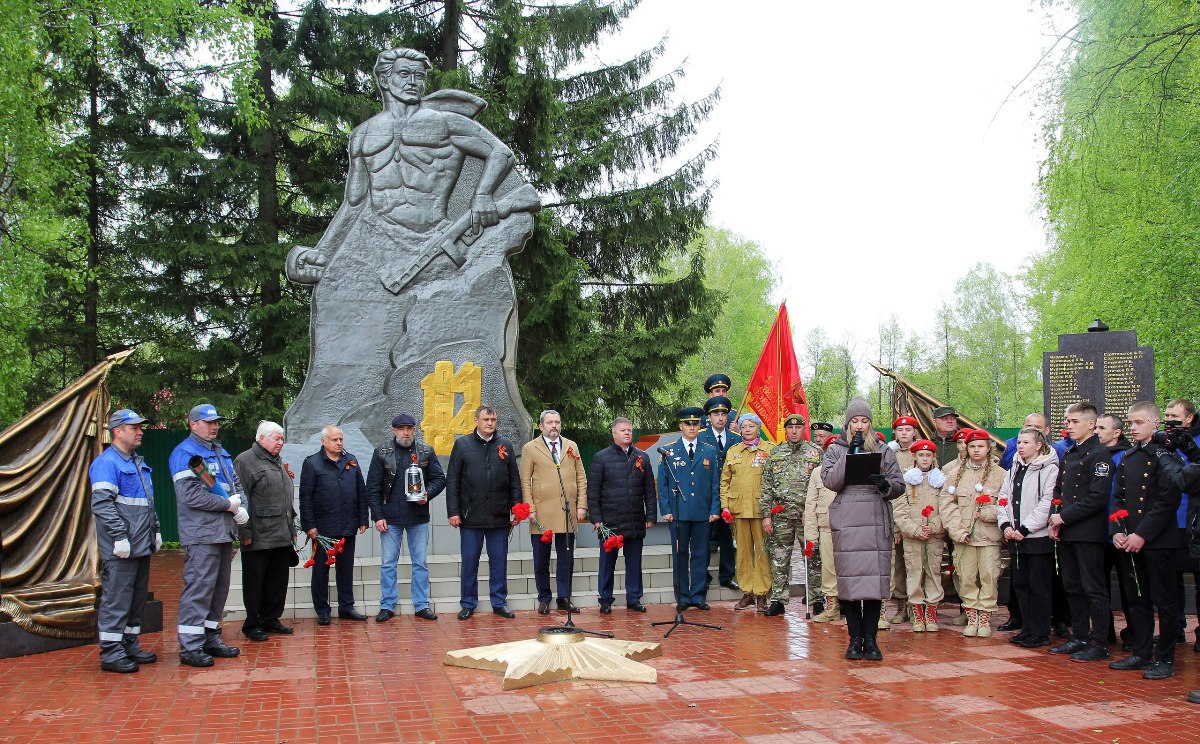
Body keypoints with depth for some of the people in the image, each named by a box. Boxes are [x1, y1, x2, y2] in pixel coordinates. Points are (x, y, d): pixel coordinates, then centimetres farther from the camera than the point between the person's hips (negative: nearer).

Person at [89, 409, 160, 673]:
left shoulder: (138, 463, 19)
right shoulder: (106, 463, -12)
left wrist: (155, 530, 20)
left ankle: (130, 645, 23)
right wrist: (120, 535, -23)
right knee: (116, 599, -6)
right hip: (120, 549, -9)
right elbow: (101, 504, -20)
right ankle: (111, 653, -1)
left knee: (137, 598, 14)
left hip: (142, 546, 9)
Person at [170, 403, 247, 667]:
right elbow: (190, 495, -19)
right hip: (201, 534, -9)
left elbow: (237, 484, 20)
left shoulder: (221, 453, 19)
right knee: (198, 588, -9)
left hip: (224, 532, 9)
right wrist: (227, 504, -14)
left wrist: (242, 508, 0)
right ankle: (190, 647, -5)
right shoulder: (184, 453, -9)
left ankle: (211, 638, 24)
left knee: (220, 588, 14)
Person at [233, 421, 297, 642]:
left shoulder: (278, 463, 20)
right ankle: (252, 625, 10)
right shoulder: (245, 461, -7)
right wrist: (245, 532, -18)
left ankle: (271, 619, 24)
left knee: (278, 581, 13)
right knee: (255, 581, 1)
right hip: (258, 538, -8)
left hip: (282, 537, 8)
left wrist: (291, 528, 21)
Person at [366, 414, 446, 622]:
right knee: (388, 563, 5)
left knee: (421, 563, 8)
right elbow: (373, 487, -2)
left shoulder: (426, 451, 2)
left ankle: (421, 605, 17)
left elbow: (439, 479, 6)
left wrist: (428, 494, -14)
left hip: (418, 517, 1)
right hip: (390, 518, -1)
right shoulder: (382, 452, -2)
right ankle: (387, 606, 15)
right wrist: (378, 516, -7)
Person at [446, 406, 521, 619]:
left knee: (499, 562, 8)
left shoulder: (506, 446, 7)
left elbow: (514, 482, 9)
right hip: (471, 516, -1)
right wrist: (453, 511, -5)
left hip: (499, 517, 2)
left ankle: (499, 603, 18)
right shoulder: (462, 445, 2)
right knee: (469, 562, 5)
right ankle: (468, 604, 16)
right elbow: (452, 480, 1)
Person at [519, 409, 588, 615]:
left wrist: (581, 505, 2)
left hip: (568, 512, 3)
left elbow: (581, 478, 11)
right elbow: (525, 481, 0)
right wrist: (530, 509, -9)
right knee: (541, 559, 5)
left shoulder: (572, 447, 12)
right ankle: (544, 599, 16)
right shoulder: (530, 448, 3)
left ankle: (564, 598, 16)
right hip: (542, 513, -2)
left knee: (566, 558, 6)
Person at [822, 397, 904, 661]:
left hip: (877, 523, 1)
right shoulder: (835, 450, 11)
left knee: (875, 578, -3)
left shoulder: (883, 451, 15)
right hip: (846, 523, -1)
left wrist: (885, 484, -11)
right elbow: (830, 481, -4)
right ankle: (855, 638, 7)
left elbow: (899, 485, 11)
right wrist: (851, 453, -9)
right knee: (849, 579, -3)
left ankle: (870, 639, 5)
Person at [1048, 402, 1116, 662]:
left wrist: (1065, 517, -15)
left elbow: (1097, 498, -17)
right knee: (1073, 587, 13)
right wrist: (1054, 519, 4)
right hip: (1066, 533, 8)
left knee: (1093, 589, -3)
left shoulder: (1099, 455, -10)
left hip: (1088, 533, -8)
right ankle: (1079, 637, 22)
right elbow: (1058, 491, 19)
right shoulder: (1069, 454, 16)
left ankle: (1099, 644, 3)